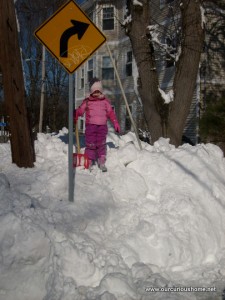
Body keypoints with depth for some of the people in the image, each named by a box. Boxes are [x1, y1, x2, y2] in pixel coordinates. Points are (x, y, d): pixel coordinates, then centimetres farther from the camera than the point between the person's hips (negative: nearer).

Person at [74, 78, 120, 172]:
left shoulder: (105, 101, 10)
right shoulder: (87, 101, 6)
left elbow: (111, 113, 10)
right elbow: (79, 110, 1)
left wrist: (116, 123, 5)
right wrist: (74, 116, -18)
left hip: (102, 126, 1)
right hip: (90, 126, -1)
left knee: (101, 145, 5)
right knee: (90, 145, -1)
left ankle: (102, 163, 14)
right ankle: (88, 163, 7)